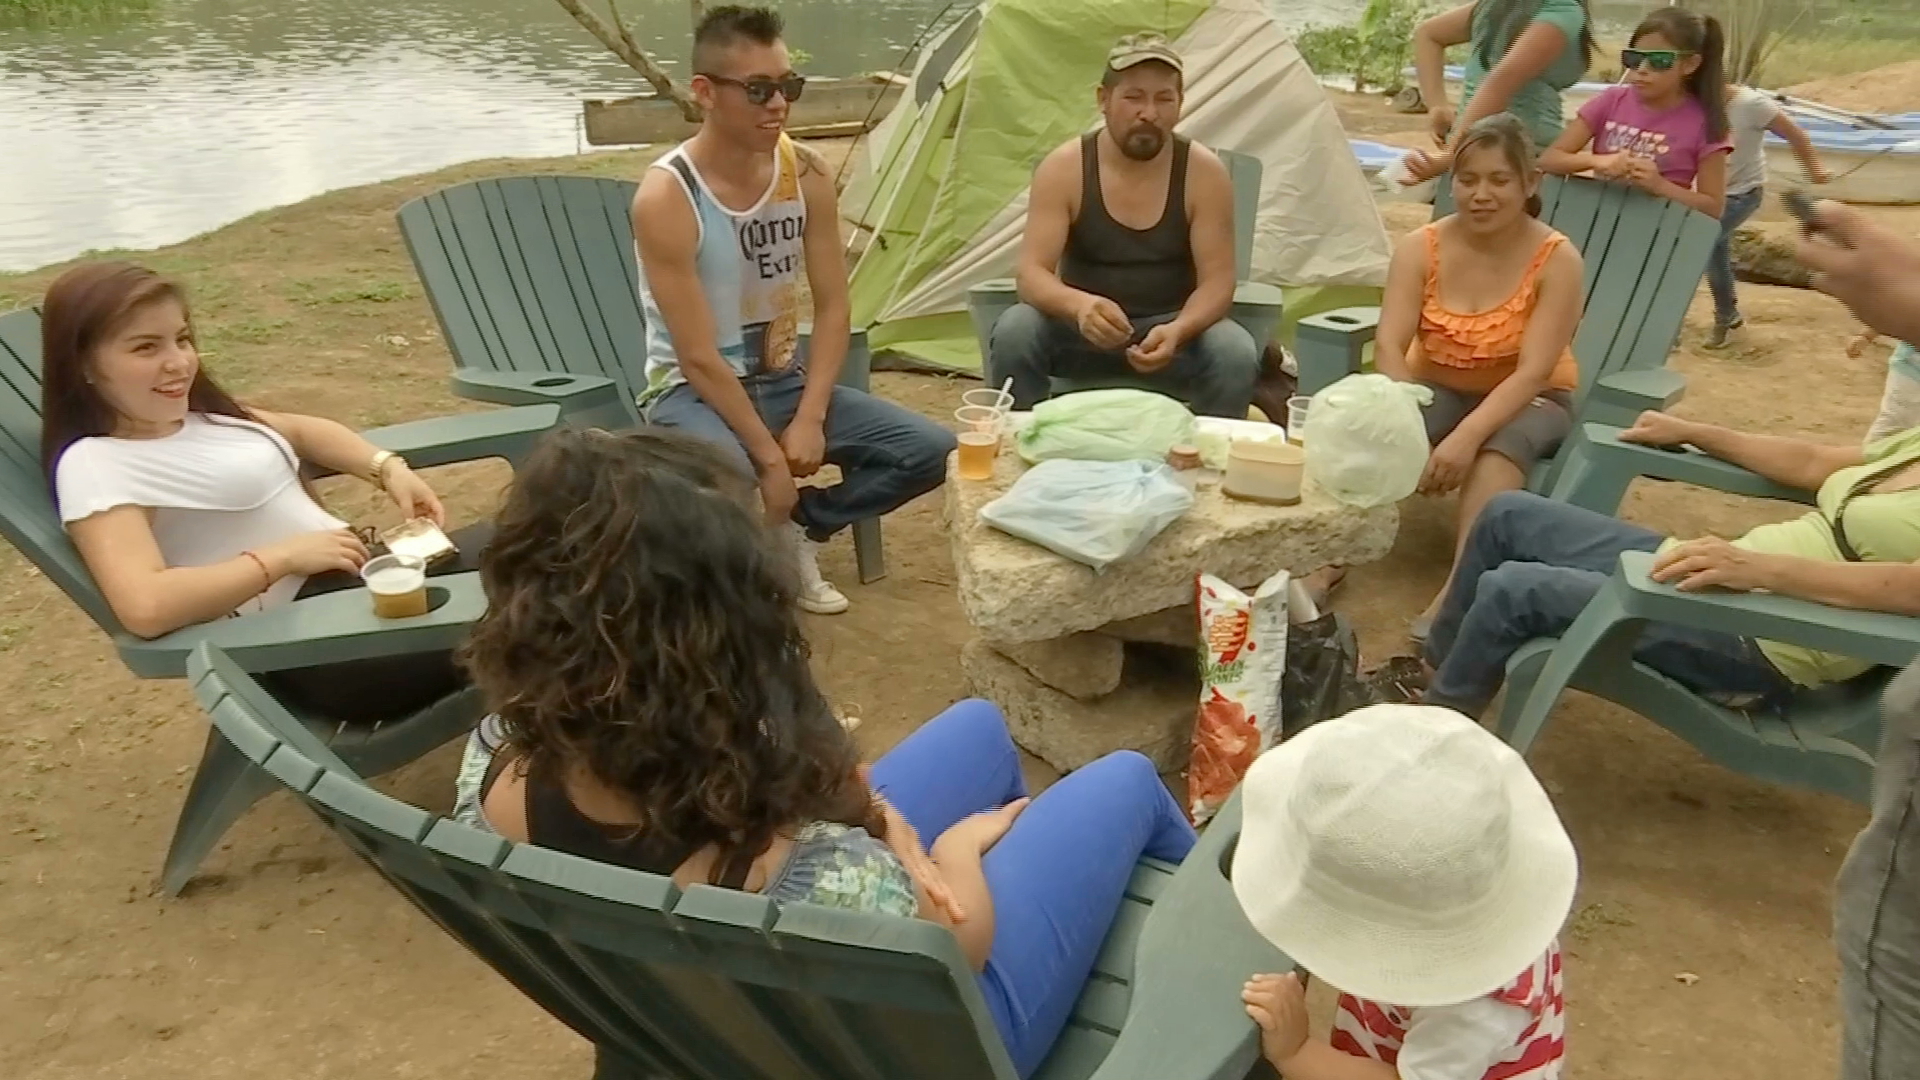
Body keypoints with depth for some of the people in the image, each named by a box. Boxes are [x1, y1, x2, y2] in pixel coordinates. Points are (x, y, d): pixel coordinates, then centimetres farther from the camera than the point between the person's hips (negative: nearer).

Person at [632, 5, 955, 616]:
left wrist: (809, 420, -13)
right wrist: (769, 456, -21)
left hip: (785, 381, 6)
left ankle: (798, 528, 11)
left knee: (931, 451, -8)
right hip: (691, 391, -6)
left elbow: (832, 306, -1)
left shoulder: (806, 174, -4)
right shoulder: (666, 197, -21)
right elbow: (699, 357, -22)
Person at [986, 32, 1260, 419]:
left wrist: (1178, 330, -35)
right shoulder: (1063, 168, -12)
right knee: (1014, 331, -29)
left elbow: (1216, 281, -13)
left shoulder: (1204, 172, -11)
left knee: (1236, 354, -29)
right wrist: (1078, 305, -42)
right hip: (1081, 329, 0)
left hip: (1170, 330, 0)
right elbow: (1032, 274, -18)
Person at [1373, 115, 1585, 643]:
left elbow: (1532, 371, -25)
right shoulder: (1421, 247, -10)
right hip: (1438, 389, 2)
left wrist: (1467, 436, -40)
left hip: (1529, 400, -2)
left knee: (1499, 447, -36)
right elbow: (1389, 346, -19)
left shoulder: (1557, 259, -17)